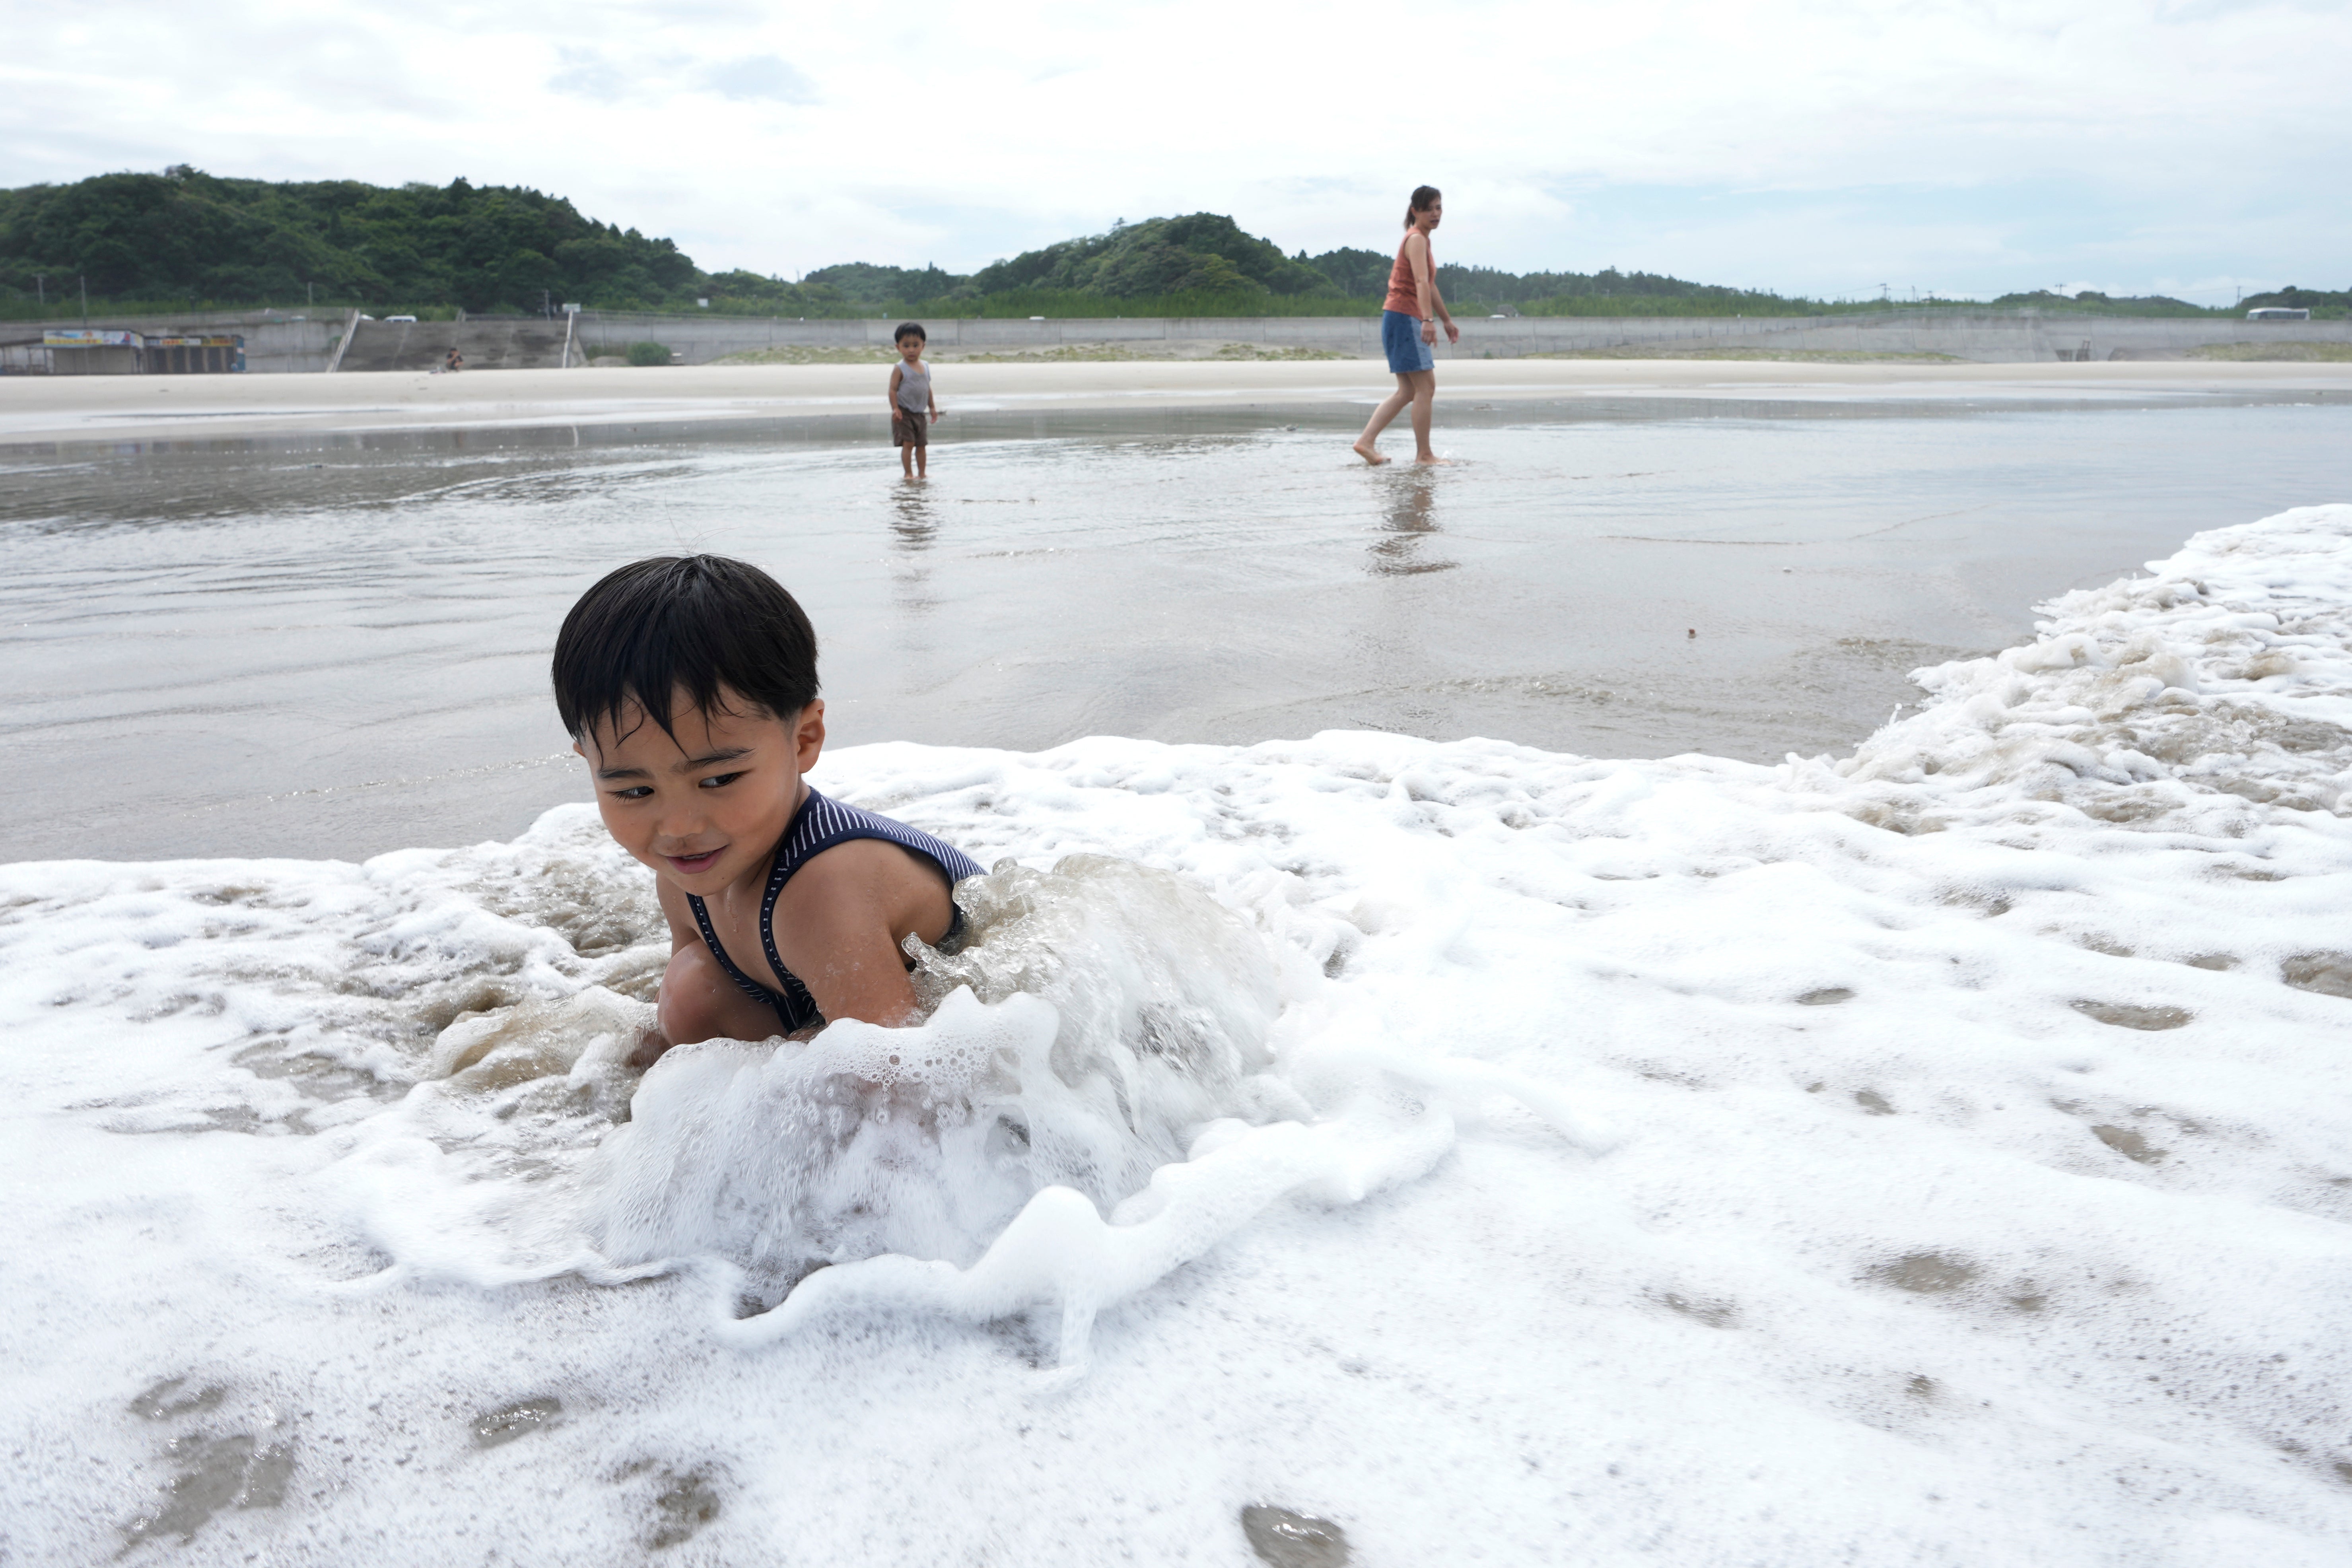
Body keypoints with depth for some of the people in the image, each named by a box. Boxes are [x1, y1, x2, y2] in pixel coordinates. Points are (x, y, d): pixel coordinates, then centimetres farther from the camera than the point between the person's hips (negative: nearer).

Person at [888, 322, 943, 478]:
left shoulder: (925, 367, 8)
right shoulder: (900, 369, -10)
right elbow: (893, 390, -13)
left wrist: (932, 407, 17)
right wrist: (895, 409, -21)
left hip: (920, 413, 6)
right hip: (904, 413, -6)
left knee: (922, 444, 9)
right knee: (908, 444, -9)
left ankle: (922, 473, 16)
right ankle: (908, 474, -3)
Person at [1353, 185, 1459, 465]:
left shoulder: (1422, 239, 20)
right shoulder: (1416, 239, -11)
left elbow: (1430, 286, 31)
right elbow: (1421, 282, -27)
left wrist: (1447, 320, 37)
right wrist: (1428, 320, -39)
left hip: (1406, 319, 10)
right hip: (1404, 317, -10)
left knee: (1408, 391, 9)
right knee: (1426, 386, -8)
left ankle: (1366, 441, 3)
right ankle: (1424, 455, -4)